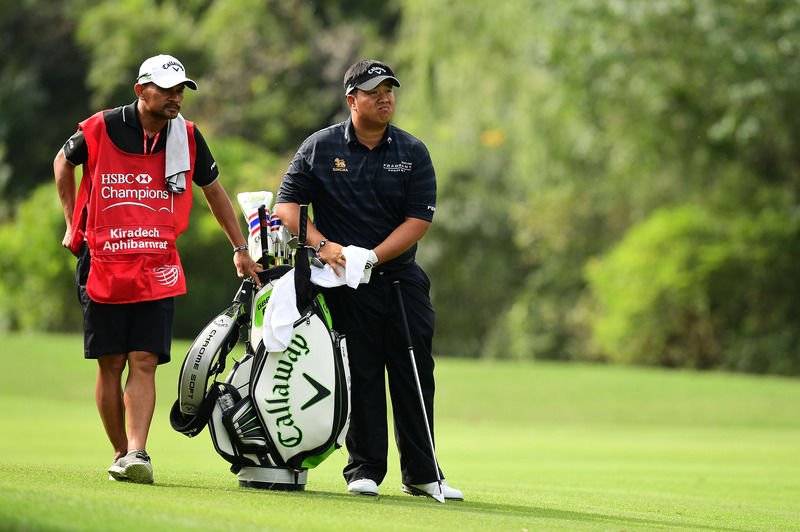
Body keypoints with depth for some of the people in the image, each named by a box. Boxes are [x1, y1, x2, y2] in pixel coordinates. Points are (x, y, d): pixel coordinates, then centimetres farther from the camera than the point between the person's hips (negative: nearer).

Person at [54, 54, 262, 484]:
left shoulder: (187, 138, 3)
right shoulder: (101, 130, -4)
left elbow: (213, 190, 19)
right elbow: (63, 162, 16)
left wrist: (240, 250, 21)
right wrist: (72, 223, 13)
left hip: (157, 269, 1)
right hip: (103, 266, -1)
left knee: (144, 362, -9)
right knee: (111, 364, 2)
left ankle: (137, 453, -16)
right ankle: (121, 454, 12)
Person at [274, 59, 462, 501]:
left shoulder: (412, 153, 5)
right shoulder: (320, 147, 2)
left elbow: (419, 219, -2)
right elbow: (287, 204, 0)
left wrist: (374, 256, -14)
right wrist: (321, 245, -16)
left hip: (401, 277, 2)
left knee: (415, 374, 1)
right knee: (361, 374, -4)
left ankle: (421, 473, 9)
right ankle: (364, 469, 4)